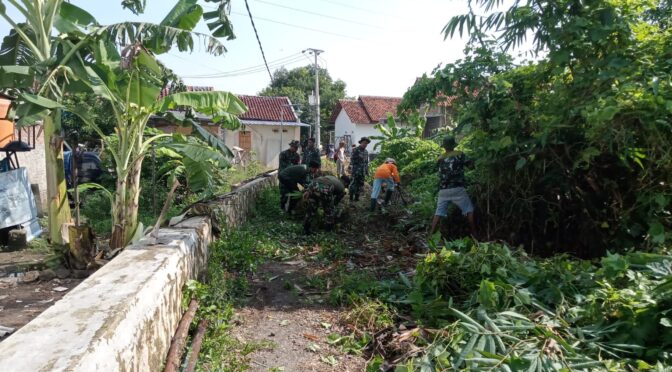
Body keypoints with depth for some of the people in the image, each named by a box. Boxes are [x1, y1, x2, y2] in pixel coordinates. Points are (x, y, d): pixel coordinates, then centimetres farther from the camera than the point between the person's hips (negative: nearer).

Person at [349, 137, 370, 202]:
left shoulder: (366, 152, 14)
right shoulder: (355, 150, -6)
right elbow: (352, 160, -10)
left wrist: (367, 171, 16)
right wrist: (351, 170, -16)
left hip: (363, 172, 6)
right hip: (356, 171, -6)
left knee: (360, 185, 7)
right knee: (354, 184, -7)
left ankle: (356, 198, 15)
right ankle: (351, 198, 0)